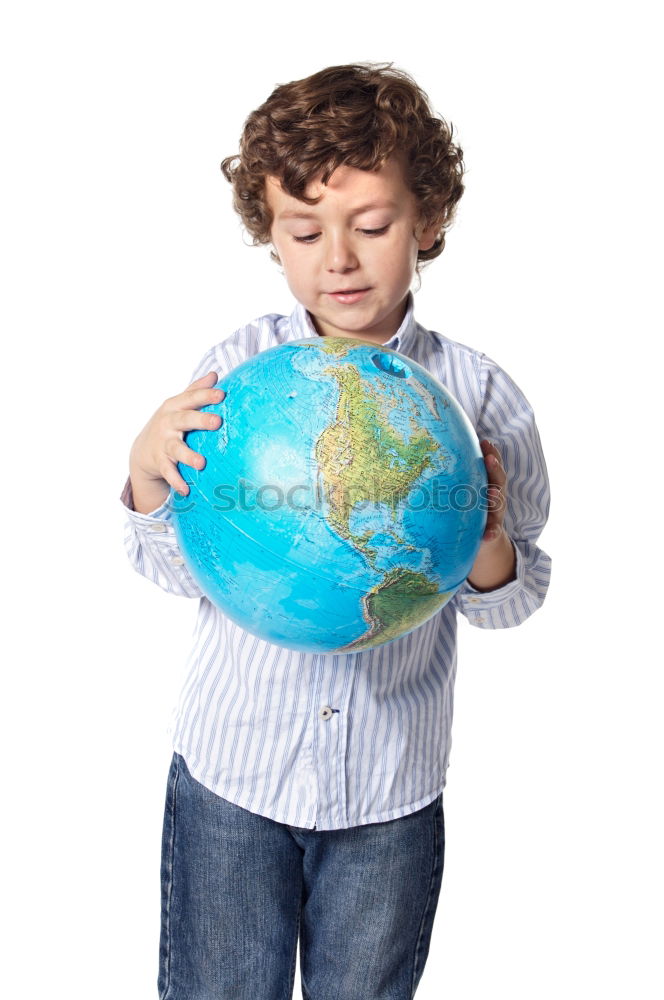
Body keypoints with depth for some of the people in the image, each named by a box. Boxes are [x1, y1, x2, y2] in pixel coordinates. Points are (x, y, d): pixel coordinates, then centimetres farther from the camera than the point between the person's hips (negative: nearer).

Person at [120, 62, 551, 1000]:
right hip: (230, 768, 0)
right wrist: (149, 475, -22)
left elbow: (513, 599, -2)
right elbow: (181, 572, -3)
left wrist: (489, 542, -24)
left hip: (392, 792, 1)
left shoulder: (478, 394, -9)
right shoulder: (235, 369, -9)